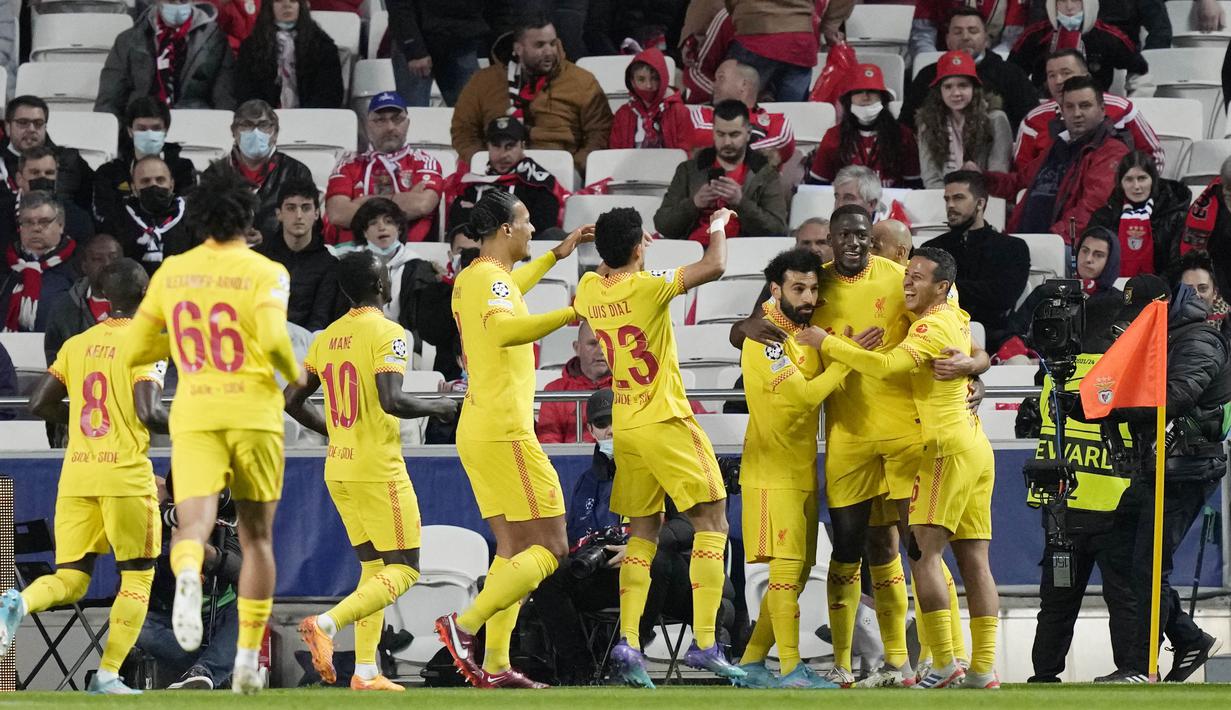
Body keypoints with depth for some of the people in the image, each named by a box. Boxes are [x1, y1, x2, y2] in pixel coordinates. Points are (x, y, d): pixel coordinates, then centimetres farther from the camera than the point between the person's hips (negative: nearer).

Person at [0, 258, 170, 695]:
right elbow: (149, 413, -15)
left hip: (75, 476, 5)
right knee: (137, 575, 9)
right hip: (125, 474, -5)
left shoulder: (77, 344, 12)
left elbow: (39, 404, 11)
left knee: (70, 579, 7)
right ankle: (107, 676, -1)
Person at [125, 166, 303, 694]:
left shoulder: (171, 273, 8)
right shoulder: (265, 273, -4)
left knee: (194, 524, -12)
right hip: (254, 412, -1)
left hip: (194, 414, 1)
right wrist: (293, 373, 1)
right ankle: (248, 656, 13)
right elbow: (273, 338, -20)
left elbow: (137, 348, 13)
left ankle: (188, 576, -50)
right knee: (257, 536, 13)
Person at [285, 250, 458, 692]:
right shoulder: (387, 333, -12)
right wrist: (438, 408, -8)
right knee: (403, 570, -3)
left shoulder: (328, 337, 10)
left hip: (339, 470, 8)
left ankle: (365, 671, 8)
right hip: (378, 469, -8)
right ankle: (325, 624, -22)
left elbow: (293, 400, 13)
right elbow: (390, 400, -24)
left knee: (374, 568, 15)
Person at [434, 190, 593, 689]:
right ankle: (464, 625, -17)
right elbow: (503, 328, -35)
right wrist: (569, 314, -35)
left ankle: (495, 665, 3)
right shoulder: (491, 277, -13)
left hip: (478, 432, 10)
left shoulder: (473, 279, 16)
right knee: (549, 548, -8)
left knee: (512, 547, 10)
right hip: (504, 430, -10)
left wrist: (557, 255, 46)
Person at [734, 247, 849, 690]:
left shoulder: (806, 332, 10)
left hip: (803, 470, 9)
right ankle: (790, 668, -11)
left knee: (797, 572, 10)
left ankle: (752, 663, 17)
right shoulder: (766, 337, -16)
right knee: (786, 567, -11)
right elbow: (804, 395, -22)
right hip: (773, 471, -9)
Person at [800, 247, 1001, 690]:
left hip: (949, 449, -10)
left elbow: (887, 366, -27)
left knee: (924, 552, -12)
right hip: (976, 448, 10)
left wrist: (827, 343, -19)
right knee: (973, 559, 6)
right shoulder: (956, 319, 13)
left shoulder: (933, 326, -14)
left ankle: (944, 665, -18)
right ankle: (983, 669, 3)